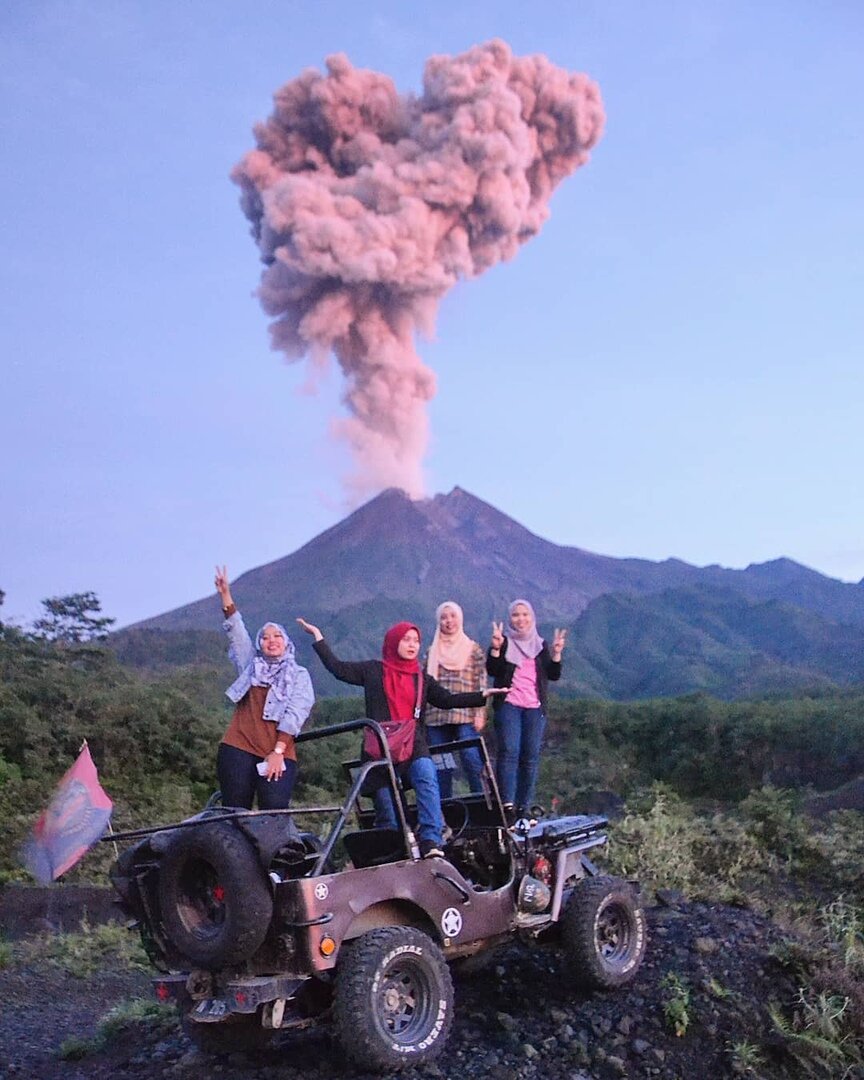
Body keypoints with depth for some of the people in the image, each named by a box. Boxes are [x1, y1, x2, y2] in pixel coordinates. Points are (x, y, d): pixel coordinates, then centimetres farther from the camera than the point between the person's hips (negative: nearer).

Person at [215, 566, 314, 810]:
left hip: (278, 754, -2)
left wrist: (278, 751, -12)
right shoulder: (251, 666, 20)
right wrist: (225, 596, 0)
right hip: (238, 749, 3)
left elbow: (294, 714, -1)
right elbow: (237, 632, 10)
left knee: (275, 811, -17)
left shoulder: (300, 675, 10)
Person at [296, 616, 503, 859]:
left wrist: (482, 695, 5)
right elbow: (337, 668, 10)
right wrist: (318, 636, 9)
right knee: (385, 804, -3)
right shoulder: (373, 671, 13)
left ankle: (430, 842, -35)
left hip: (414, 746, 1)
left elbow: (447, 700, 14)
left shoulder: (422, 678, 19)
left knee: (427, 779, -28)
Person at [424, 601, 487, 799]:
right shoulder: (432, 652, 15)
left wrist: (480, 713, -8)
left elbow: (481, 683, 0)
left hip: (465, 715, -3)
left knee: (473, 762, -14)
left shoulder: (473, 649, 6)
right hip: (436, 716, 4)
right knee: (440, 767, 4)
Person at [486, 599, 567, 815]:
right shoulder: (504, 643, 9)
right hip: (508, 705, -3)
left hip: (535, 708, 3)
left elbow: (554, 676, 9)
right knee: (508, 752, -14)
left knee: (531, 756, -2)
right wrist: (495, 649, -18)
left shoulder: (542, 646, 17)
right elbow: (491, 670, -3)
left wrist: (556, 654, -6)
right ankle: (507, 804, -17)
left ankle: (524, 807, 3)